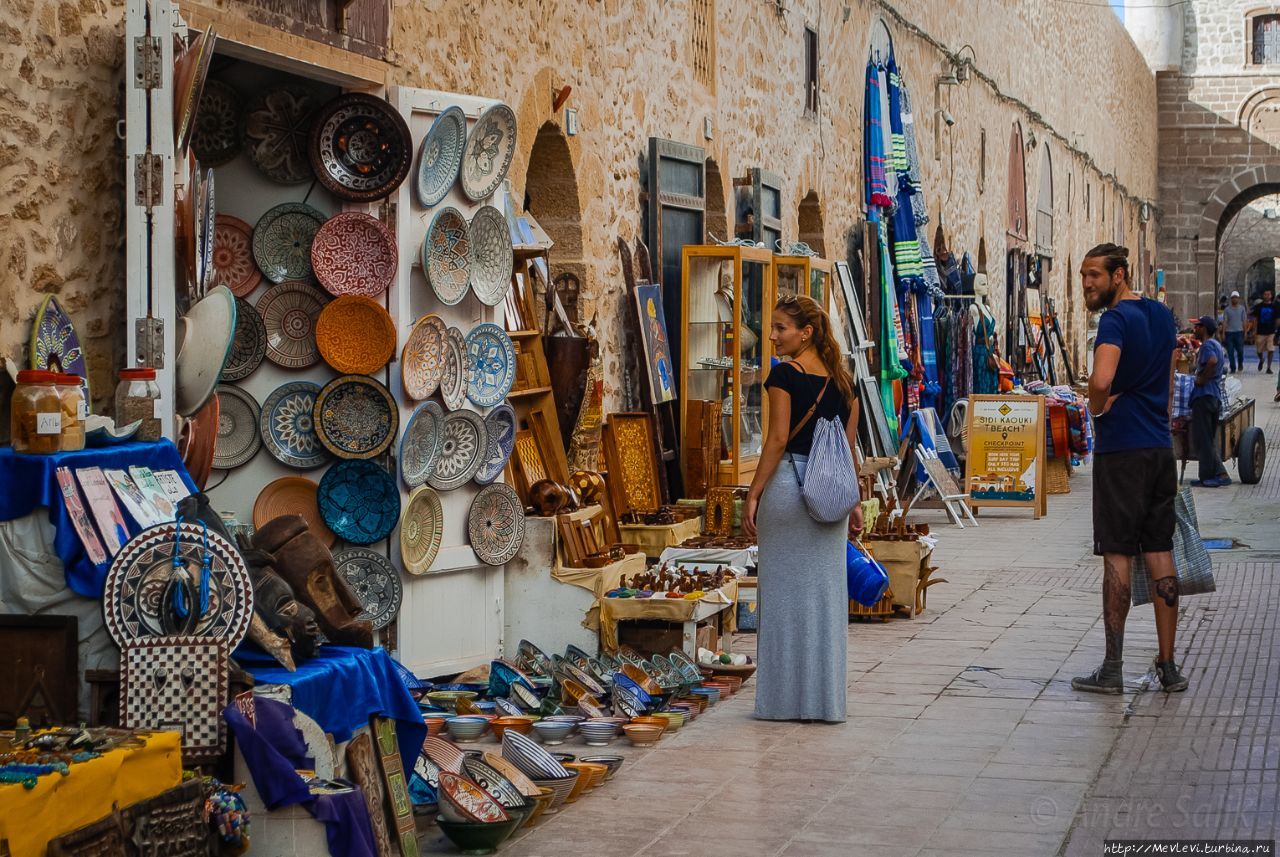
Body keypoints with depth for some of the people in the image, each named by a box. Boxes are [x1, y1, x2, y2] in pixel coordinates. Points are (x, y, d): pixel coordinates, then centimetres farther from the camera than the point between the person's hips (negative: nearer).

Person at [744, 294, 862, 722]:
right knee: (825, 591, 9)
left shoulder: (784, 374, -9)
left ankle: (785, 698, 5)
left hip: (787, 482, -6)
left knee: (784, 590, 2)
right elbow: (848, 445, 12)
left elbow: (778, 440, -14)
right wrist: (853, 500, 17)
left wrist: (753, 494, -11)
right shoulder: (842, 378, 10)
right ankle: (825, 699, 12)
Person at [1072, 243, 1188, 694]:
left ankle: (1112, 669, 1)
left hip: (1121, 450, -7)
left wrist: (1097, 408, -11)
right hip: (1160, 447, 7)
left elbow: (1101, 380, -30)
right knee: (1159, 553, 8)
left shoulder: (1116, 320, -13)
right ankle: (1168, 666, 10)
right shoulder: (1162, 315, 13)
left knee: (1116, 555, -3)